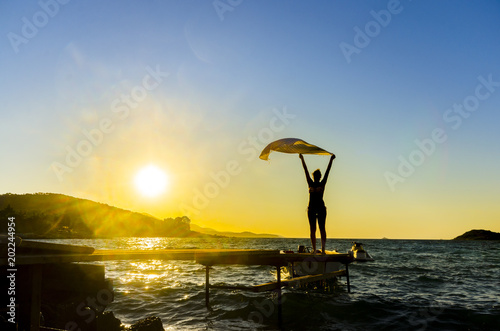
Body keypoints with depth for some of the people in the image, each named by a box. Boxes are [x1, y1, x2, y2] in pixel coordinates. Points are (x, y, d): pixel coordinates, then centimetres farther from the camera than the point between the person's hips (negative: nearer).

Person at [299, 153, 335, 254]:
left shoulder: (322, 184, 7)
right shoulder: (310, 184, 10)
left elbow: (327, 171, 5)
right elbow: (306, 171, 11)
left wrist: (331, 160, 3)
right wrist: (302, 159, 13)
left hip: (321, 208, -2)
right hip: (311, 208, 2)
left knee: (322, 228, -4)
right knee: (312, 229, 1)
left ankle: (323, 248, -7)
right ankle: (314, 249, 2)